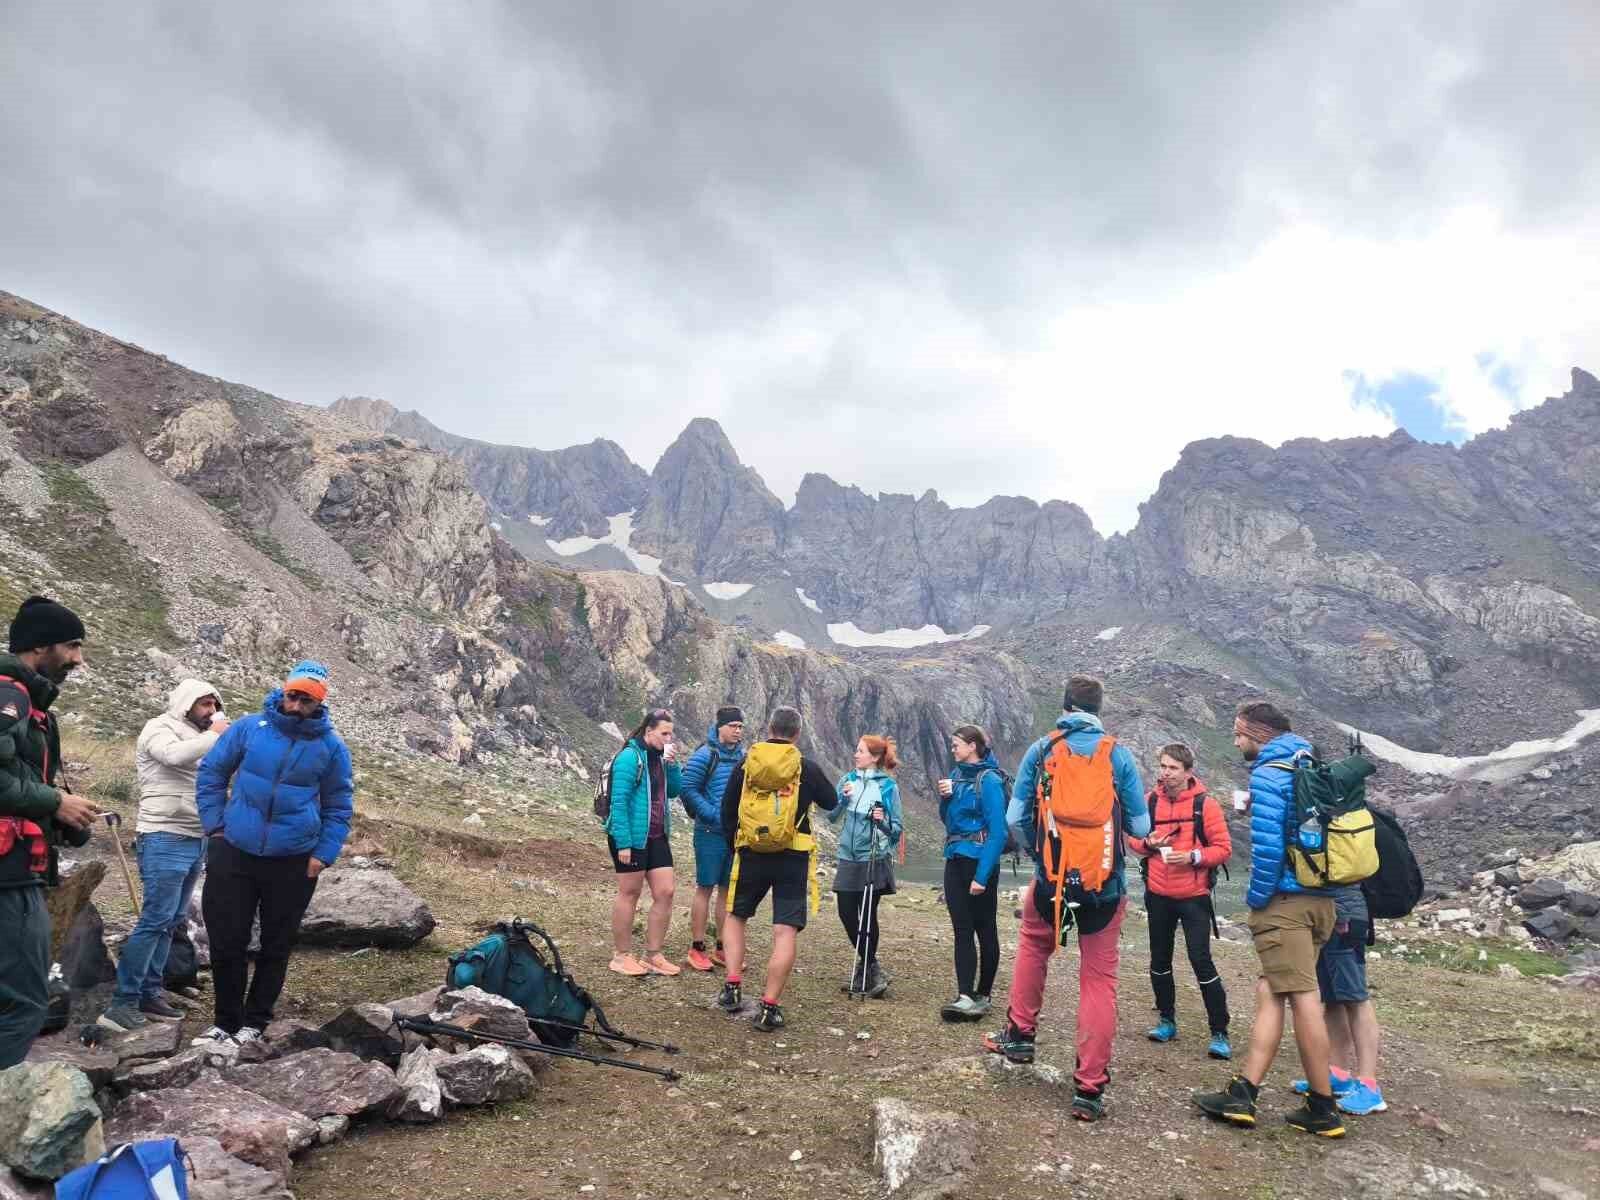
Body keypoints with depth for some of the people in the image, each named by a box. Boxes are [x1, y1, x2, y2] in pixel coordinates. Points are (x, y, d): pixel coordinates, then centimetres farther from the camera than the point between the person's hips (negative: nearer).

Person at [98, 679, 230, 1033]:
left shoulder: (196, 738, 18)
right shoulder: (159, 728, -4)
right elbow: (174, 755, -25)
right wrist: (214, 736, -15)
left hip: (195, 841, 8)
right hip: (165, 840, -8)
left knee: (172, 921, 9)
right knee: (155, 920, -11)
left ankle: (149, 993, 15)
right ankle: (122, 1002, -5)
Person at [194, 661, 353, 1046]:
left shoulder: (332, 747, -4)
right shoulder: (249, 727, -4)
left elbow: (338, 807, 6)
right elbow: (211, 773, 7)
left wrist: (323, 855, -2)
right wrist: (215, 825, 0)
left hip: (293, 863, 0)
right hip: (234, 853, 1)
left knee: (276, 946, 10)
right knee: (226, 942, 7)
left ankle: (254, 1023, 26)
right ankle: (225, 1021, 24)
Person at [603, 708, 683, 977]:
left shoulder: (659, 756, 8)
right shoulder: (630, 757, -15)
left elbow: (675, 791, 11)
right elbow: (619, 802, -18)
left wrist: (672, 765, -4)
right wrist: (623, 843, -21)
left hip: (657, 837, 7)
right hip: (632, 838, -7)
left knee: (665, 893, 6)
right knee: (629, 894, 4)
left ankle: (653, 955, 18)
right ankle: (622, 955, 18)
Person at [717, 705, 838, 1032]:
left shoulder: (746, 764, 2)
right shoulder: (806, 768, -4)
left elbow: (727, 809, 9)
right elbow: (831, 803, 12)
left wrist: (733, 843, 24)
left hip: (751, 854, 2)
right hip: (793, 858, -2)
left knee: (735, 916, 23)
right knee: (785, 933, 0)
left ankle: (732, 989, 16)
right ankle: (769, 1008, -2)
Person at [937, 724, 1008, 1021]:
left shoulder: (989, 780, -13)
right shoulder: (956, 774, 9)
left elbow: (998, 831, -17)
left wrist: (982, 876, -20)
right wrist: (945, 797, -5)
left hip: (979, 862, -7)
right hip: (955, 862, 7)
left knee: (985, 930, 5)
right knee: (962, 930, 3)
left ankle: (982, 997, 14)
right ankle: (965, 997, 2)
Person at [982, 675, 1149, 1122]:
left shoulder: (1041, 750, -1)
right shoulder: (1119, 755, -3)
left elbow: (1015, 817, -1)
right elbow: (1140, 826, -2)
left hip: (1051, 879, 1)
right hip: (1105, 884, -1)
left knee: (1032, 945, 29)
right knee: (1099, 979, 8)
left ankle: (1020, 1034, 33)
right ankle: (1090, 1088, 8)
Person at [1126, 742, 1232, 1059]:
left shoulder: (1205, 805, -9)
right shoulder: (1150, 801, 1)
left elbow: (1223, 848, -8)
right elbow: (1132, 838, 11)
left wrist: (1193, 857, -22)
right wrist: (1147, 843, -10)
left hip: (1193, 896, -4)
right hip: (1158, 894, 4)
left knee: (1201, 961, -6)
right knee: (1159, 960, 13)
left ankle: (1220, 1033, 4)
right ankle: (1167, 1021, 29)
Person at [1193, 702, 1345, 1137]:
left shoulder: (1268, 774, -11)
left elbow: (1268, 846, -19)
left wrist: (1256, 898, -8)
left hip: (1284, 901, -9)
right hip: (1321, 899, 9)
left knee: (1303, 998, -2)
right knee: (1270, 992, 8)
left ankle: (1322, 1110, 6)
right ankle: (1243, 1094, 8)